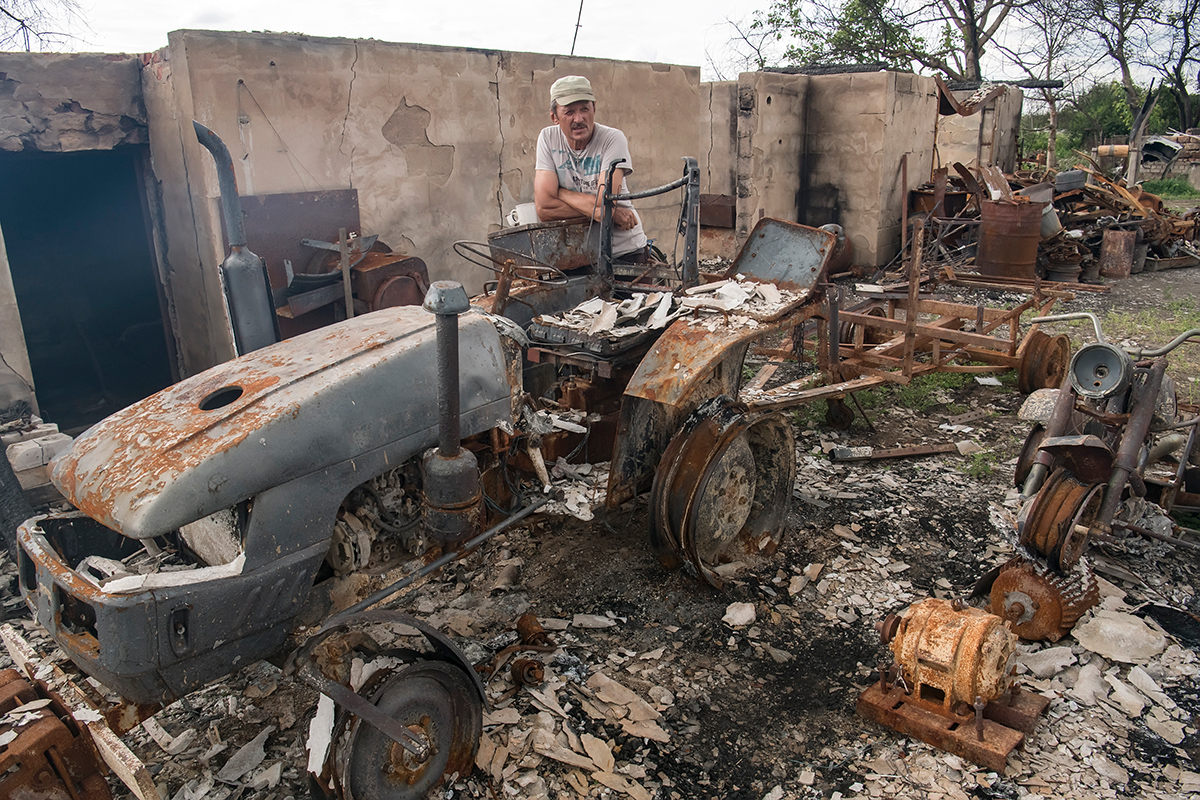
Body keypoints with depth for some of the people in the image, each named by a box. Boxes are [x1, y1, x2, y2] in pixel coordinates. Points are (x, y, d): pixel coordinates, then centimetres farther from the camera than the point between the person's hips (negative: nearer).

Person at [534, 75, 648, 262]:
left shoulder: (613, 139, -10)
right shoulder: (548, 138, -2)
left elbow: (603, 204, -21)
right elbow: (544, 208, -12)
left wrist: (559, 192, -8)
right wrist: (597, 210, -16)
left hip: (624, 251, -2)